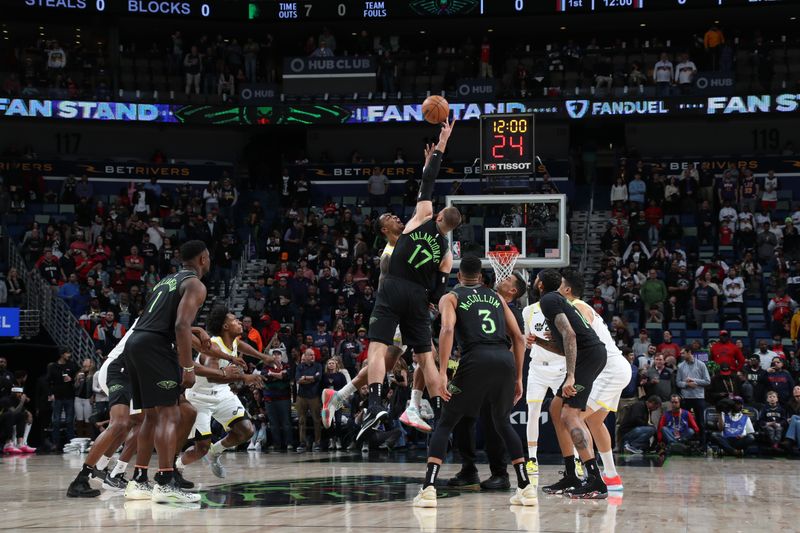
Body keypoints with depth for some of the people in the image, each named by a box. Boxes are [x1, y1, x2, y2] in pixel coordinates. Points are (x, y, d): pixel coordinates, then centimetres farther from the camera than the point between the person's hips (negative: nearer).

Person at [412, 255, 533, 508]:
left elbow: (447, 330, -6)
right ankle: (526, 487, 18)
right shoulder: (496, 297, 27)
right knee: (503, 423, 25)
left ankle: (428, 489, -5)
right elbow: (518, 338, 20)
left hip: (476, 360, -3)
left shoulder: (450, 298, 15)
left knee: (445, 423, 9)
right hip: (505, 361, 4)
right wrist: (518, 378, 24)